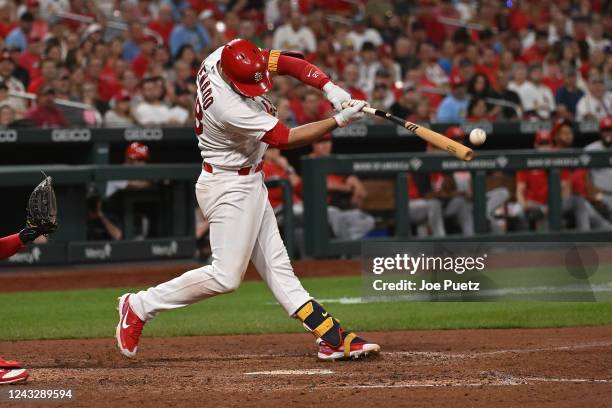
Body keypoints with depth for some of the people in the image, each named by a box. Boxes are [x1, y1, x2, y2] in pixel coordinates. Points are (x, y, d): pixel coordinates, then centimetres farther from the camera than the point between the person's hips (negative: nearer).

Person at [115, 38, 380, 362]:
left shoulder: (228, 56, -9)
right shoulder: (229, 107, -32)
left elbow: (287, 63, -3)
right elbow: (286, 139, -25)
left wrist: (330, 88, -18)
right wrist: (339, 121, -23)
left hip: (249, 183, 9)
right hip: (228, 187, -9)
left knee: (276, 267, 7)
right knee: (226, 276, -8)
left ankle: (332, 337, 4)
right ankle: (140, 306, 2)